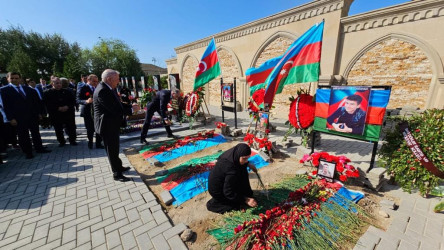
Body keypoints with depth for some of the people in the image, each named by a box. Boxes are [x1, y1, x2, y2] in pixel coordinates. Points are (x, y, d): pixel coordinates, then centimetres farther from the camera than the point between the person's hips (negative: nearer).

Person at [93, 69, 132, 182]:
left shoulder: (110, 88, 5)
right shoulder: (102, 91, -24)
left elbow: (117, 105, 9)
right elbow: (115, 109, -27)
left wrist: (130, 106, -5)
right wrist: (131, 110, -17)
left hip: (113, 124, 9)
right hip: (107, 126, -9)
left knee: (115, 148, 22)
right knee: (111, 150, 3)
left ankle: (119, 167, 40)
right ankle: (117, 174, 17)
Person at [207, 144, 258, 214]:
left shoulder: (233, 153, -15)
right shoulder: (231, 169, -38)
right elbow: (228, 193, -26)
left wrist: (249, 165, 0)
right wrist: (246, 200, -22)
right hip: (218, 192, -8)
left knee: (242, 169, 2)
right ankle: (214, 204, 6)